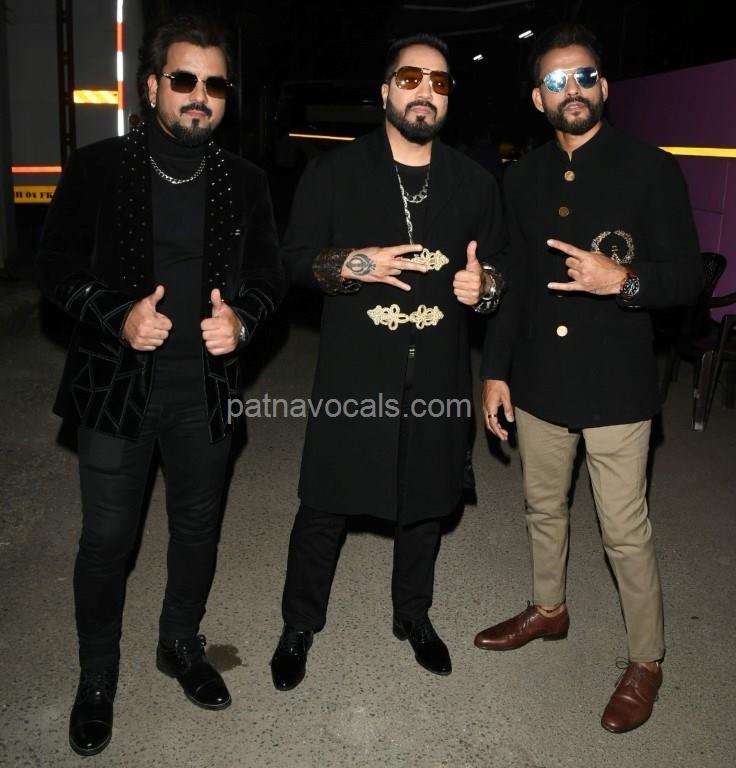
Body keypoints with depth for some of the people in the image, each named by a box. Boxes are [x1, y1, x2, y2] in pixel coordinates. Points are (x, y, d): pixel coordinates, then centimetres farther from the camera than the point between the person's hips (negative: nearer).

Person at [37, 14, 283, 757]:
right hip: (116, 384, -2)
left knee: (198, 527, 16)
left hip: (205, 387, 3)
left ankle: (181, 644, 42)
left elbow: (267, 272, 7)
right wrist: (117, 316, -20)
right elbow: (57, 265, -3)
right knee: (106, 538, 6)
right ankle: (97, 678, 29)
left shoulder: (244, 181, 2)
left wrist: (241, 317, -15)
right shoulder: (96, 169, -5)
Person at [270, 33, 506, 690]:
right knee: (325, 506, 5)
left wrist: (485, 285, -9)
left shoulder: (474, 183, 8)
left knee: (425, 502, 15)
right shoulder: (335, 172, 1)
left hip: (438, 377, 3)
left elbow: (501, 266, 14)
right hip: (353, 376, -2)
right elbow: (295, 259, 1)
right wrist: (352, 265, -17)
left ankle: (414, 616, 38)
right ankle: (299, 625, 27)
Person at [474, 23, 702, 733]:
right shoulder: (523, 179, 8)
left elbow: (687, 275, -7)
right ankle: (549, 608, 44)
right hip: (539, 381, 5)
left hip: (615, 387, -5)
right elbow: (512, 281, 11)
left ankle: (645, 662, 22)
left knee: (625, 531, 2)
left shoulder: (650, 170, -6)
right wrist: (495, 369, 7)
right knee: (543, 507, 20)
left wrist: (624, 280, -27)